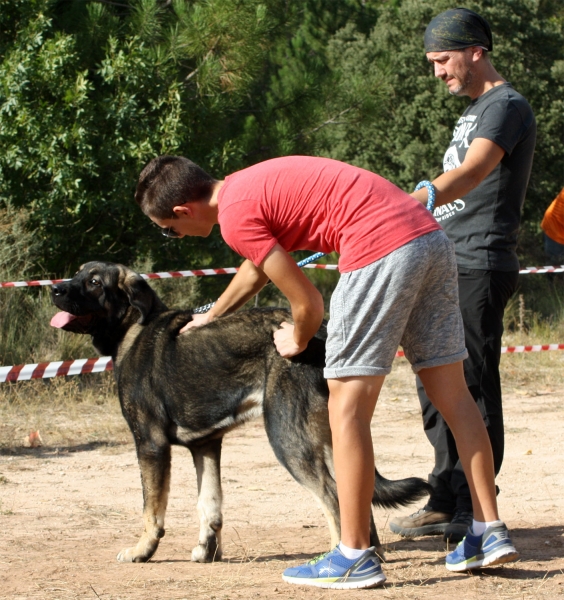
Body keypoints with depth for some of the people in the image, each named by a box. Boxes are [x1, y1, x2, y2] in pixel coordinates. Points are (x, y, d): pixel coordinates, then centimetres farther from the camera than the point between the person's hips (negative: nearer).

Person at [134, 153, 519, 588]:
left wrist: (299, 340, 19)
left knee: (347, 407, -3)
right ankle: (492, 533, 16)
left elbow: (308, 302, -2)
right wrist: (210, 317, 55)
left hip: (381, 245, -10)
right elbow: (258, 266, 44)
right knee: (452, 395, 13)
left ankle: (356, 557, -1)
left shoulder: (235, 216, -5)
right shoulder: (253, 185, 23)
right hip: (433, 239, 10)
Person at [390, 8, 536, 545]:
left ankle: (475, 514, -5)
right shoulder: (473, 111, 21)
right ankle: (447, 503, 20)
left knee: (474, 387, -9)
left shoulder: (507, 107, -11)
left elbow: (471, 173, -27)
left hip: (479, 267, -10)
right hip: (446, 266, 10)